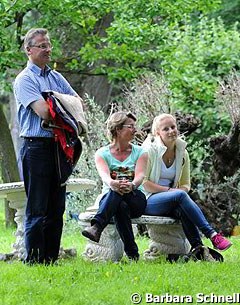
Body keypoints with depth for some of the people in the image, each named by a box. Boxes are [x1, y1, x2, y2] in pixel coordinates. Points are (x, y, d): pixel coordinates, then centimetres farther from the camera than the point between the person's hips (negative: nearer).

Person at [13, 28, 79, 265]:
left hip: (58, 145, 7)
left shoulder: (56, 77, 17)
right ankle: (34, 261, -2)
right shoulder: (24, 80, -7)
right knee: (37, 209, -5)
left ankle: (51, 259, 15)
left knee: (56, 208, 9)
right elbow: (43, 111, -19)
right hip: (36, 146, -7)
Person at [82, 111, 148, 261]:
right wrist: (112, 183, -45)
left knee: (120, 192, -38)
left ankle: (96, 226, -61)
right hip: (109, 198, 1)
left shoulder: (140, 152, 9)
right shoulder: (102, 153, 6)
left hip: (136, 199, -1)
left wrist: (132, 185, -39)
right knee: (121, 206, -39)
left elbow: (140, 175, -12)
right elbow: (104, 175, -17)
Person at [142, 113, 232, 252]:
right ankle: (212, 234, -36)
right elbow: (143, 182, -9)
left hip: (172, 201, 4)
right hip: (148, 200, -4)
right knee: (180, 195, -34)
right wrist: (168, 190, -18)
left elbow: (185, 184, 14)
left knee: (182, 210, -34)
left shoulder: (182, 153, 9)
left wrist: (180, 191, -11)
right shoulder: (150, 150, -5)